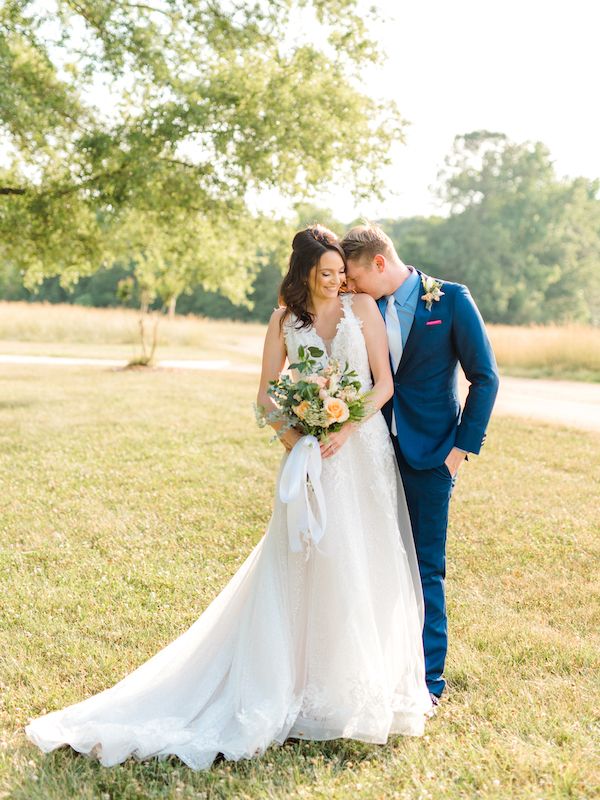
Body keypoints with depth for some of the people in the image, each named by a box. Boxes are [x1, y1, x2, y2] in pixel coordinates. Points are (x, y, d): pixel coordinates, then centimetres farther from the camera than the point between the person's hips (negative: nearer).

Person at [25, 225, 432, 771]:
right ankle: (303, 680, 6)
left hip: (363, 450, 0)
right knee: (302, 566, -3)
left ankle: (362, 681, 20)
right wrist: (290, 434, -12)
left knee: (366, 565, 4)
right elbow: (267, 394, 7)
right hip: (311, 454, 0)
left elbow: (385, 382, -1)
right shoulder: (285, 321, 7)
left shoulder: (362, 307, 3)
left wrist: (348, 427, -14)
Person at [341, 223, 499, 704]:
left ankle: (429, 676, 14)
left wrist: (462, 448, -8)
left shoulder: (451, 300, -6)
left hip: (429, 456, -4)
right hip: (376, 453, 4)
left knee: (426, 569, 2)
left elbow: (485, 378, -4)